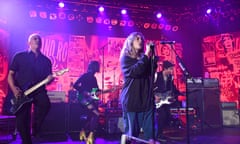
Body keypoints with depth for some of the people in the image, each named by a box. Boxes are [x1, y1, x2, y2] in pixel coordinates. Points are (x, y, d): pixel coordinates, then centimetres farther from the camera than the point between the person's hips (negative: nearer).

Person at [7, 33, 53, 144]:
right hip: (21, 93, -1)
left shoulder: (46, 61, 13)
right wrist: (14, 89, -11)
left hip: (38, 91, 1)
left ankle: (35, 129, -6)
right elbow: (11, 74, 4)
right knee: (22, 122, -2)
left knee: (46, 104, -31)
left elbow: (47, 78, 14)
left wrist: (49, 79, -11)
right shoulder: (19, 56, 7)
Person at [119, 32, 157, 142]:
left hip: (146, 97, 5)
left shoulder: (144, 57, 15)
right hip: (131, 98, -5)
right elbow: (134, 71, -18)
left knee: (149, 129, 3)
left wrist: (151, 55, -1)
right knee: (131, 130, 0)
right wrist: (146, 55, -15)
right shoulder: (126, 57, 0)